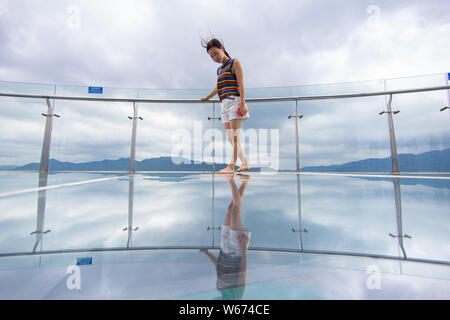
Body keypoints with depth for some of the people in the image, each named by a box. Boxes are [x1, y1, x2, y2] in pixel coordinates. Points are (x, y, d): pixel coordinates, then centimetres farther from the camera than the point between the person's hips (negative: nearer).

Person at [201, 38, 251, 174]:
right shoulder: (219, 69, 24)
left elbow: (241, 85, -6)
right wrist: (206, 98, 51)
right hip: (224, 104, 8)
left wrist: (242, 103, -17)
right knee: (230, 137, 2)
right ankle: (245, 163, 9)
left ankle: (231, 166, -12)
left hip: (235, 101, -7)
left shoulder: (234, 63, 4)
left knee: (235, 135, -12)